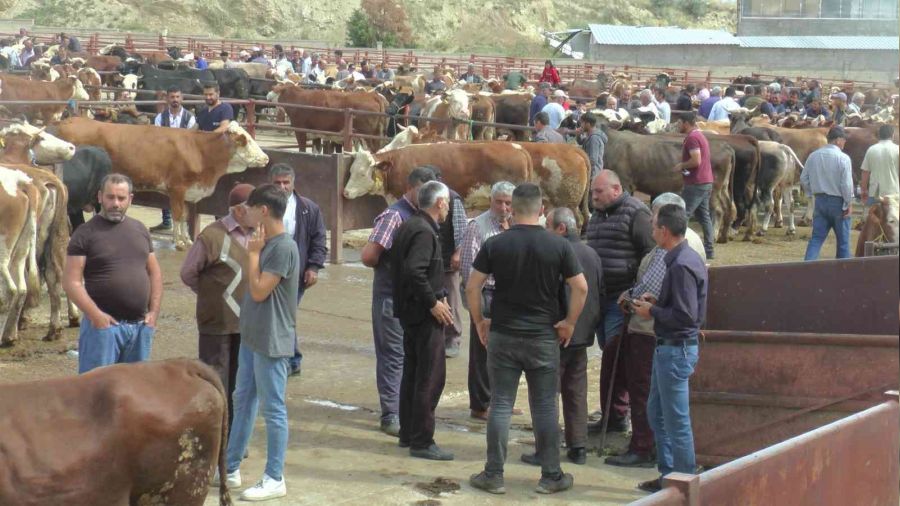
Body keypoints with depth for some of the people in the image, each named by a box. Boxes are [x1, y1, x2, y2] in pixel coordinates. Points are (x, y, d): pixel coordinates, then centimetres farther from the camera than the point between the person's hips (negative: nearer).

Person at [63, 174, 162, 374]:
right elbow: (72, 282, -10)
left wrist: (154, 311, 6)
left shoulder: (140, 230, 12)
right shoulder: (85, 234, -4)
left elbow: (154, 273, 17)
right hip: (104, 324, -5)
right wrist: (95, 315, -17)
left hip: (141, 326, 5)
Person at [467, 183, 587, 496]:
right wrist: (569, 322, 4)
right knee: (545, 407, 7)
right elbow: (581, 288, -6)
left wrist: (479, 321, 8)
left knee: (501, 405, 6)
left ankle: (493, 475, 10)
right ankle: (551, 476, 13)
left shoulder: (495, 245, -3)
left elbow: (472, 287, -3)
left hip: (502, 335, 0)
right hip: (544, 338, 0)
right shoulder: (558, 246, -4)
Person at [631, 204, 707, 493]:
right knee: (656, 412, 19)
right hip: (668, 347, 11)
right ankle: (668, 474, 28)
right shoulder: (685, 258, 10)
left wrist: (651, 312, -14)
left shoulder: (681, 265, -22)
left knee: (676, 420, -1)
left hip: (676, 349, -11)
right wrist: (656, 302, 7)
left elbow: (686, 316, -25)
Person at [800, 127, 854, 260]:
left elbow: (804, 179, 6)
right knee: (843, 240, 9)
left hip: (820, 201, 4)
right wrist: (849, 203, -7)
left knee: (816, 238, 6)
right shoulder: (843, 158, -14)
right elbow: (847, 184, -16)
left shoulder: (813, 156, 2)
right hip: (838, 202, -4)